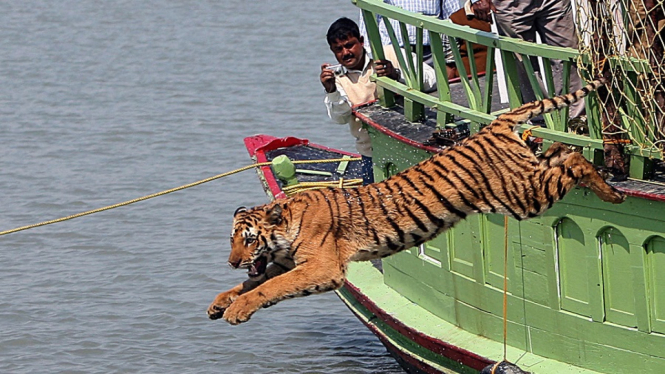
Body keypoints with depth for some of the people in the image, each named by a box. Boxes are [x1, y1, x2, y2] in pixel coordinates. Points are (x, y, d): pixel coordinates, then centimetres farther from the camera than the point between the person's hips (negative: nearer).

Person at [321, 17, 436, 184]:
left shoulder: (390, 56, -4)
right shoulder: (337, 76, 5)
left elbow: (431, 78, -14)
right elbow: (340, 117, -7)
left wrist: (397, 75, -30)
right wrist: (331, 91, -25)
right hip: (371, 151, 3)